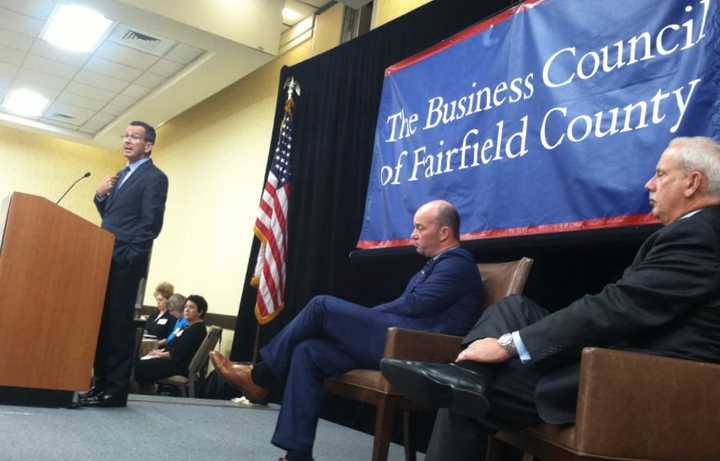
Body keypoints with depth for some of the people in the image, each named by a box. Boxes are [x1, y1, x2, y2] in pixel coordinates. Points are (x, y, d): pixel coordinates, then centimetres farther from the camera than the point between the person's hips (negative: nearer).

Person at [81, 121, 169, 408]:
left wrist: (128, 256, -17)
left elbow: (151, 223, -13)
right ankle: (101, 382, 16)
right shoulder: (121, 175, 21)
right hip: (107, 259, 8)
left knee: (118, 323, -6)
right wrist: (100, 195, 3)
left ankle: (116, 390, 0)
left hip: (125, 262, -8)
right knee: (102, 322, 8)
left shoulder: (154, 177, -6)